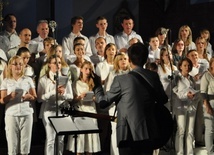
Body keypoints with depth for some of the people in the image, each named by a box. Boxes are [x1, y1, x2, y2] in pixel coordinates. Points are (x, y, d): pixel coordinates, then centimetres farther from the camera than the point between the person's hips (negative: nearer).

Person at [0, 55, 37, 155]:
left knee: (25, 142, -2)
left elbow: (35, 97, 12)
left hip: (26, 113, 1)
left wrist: (30, 97, -10)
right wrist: (10, 96, -16)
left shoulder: (28, 80, 12)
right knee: (12, 143, -5)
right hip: (11, 114, -1)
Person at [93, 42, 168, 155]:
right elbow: (163, 99, 12)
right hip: (148, 132, 4)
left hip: (128, 133, -4)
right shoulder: (154, 77, 1)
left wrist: (97, 85, 12)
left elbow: (103, 102, -4)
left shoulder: (121, 80, -11)